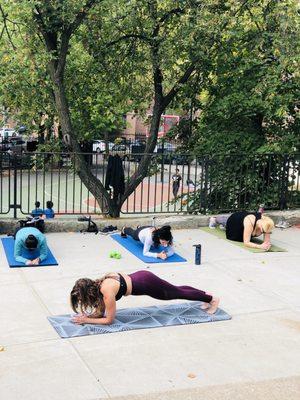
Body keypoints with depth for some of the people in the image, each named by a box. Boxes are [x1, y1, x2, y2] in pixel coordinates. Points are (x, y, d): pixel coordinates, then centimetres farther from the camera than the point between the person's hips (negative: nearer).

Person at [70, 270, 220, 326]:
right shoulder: (98, 284, -3)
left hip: (147, 284, -7)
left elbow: (109, 320, -19)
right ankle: (206, 296, 44)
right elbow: (101, 311, 9)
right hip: (141, 277, 7)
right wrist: (88, 315, -8)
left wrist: (86, 320, -17)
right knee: (177, 291, 25)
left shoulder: (107, 291, -27)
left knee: (178, 293, 13)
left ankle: (212, 299, 31)